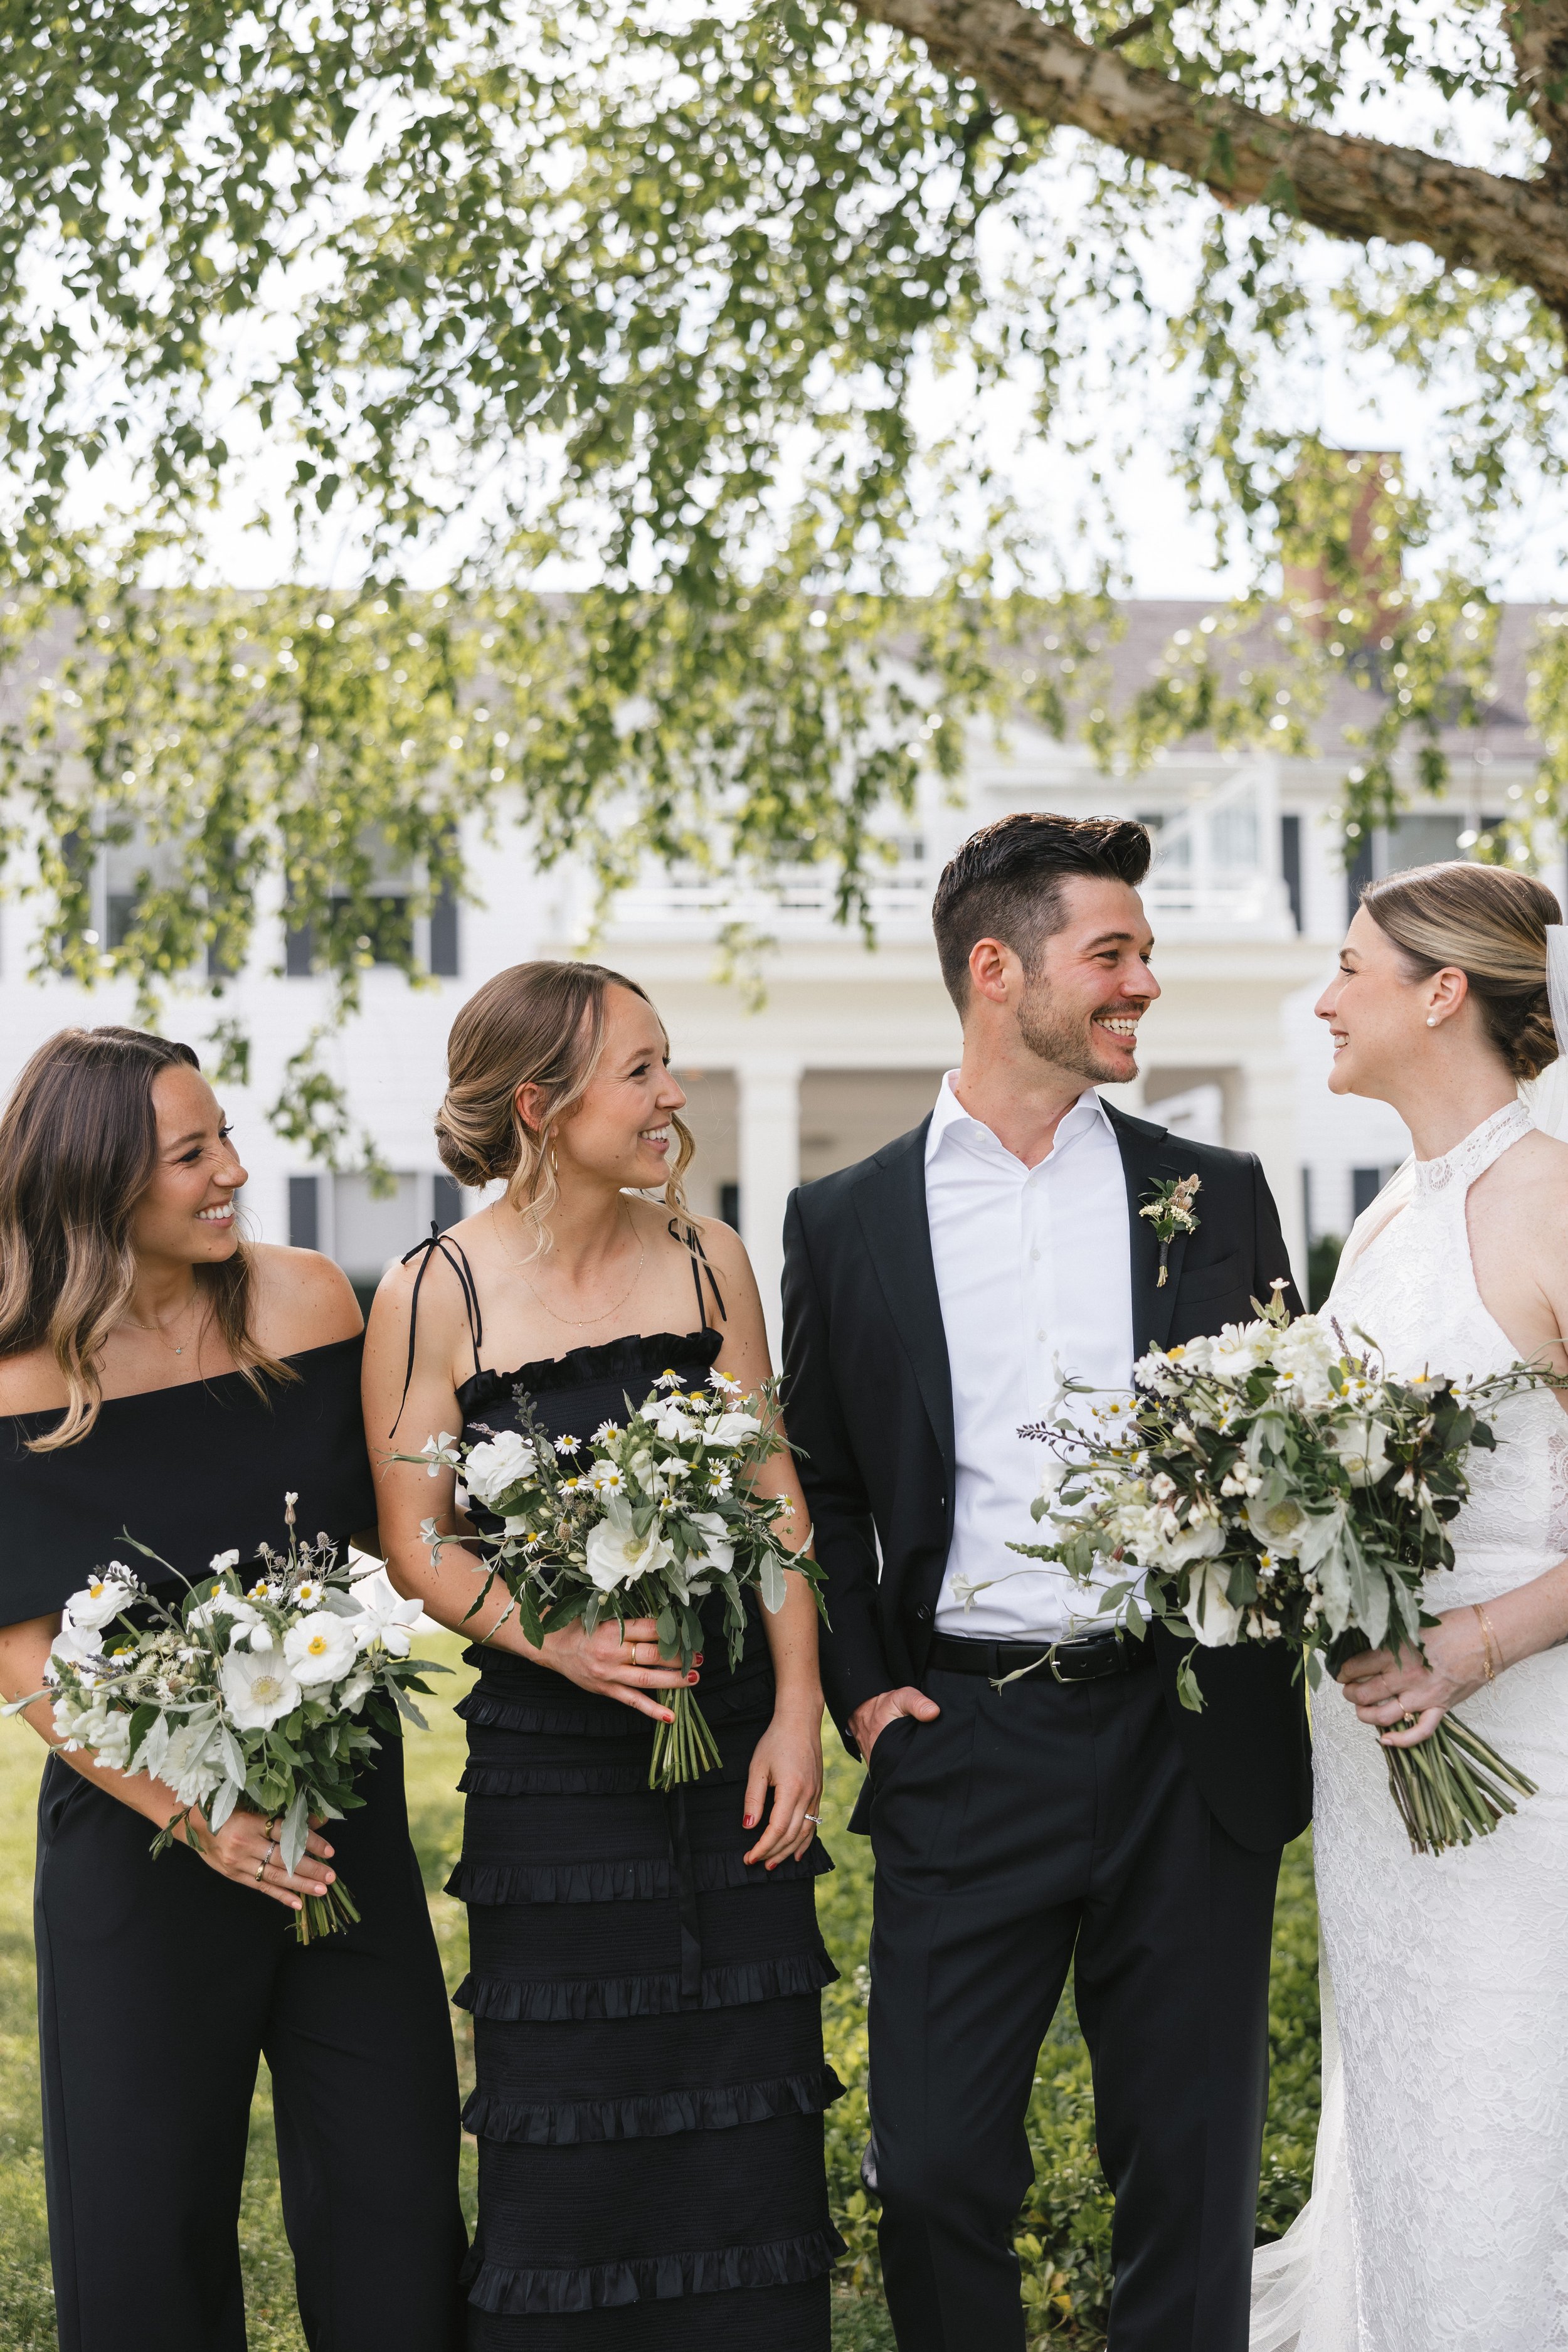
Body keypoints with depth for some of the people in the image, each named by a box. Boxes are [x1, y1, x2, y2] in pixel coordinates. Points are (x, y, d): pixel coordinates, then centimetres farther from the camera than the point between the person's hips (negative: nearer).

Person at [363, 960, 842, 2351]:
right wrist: (559, 1641, -18)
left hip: (734, 1737, 3)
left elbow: (774, 1494, 5)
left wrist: (798, 1712, -1)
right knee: (571, 2142, 4)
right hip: (554, 1759, -3)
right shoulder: (437, 1295, -7)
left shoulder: (704, 1257, 2)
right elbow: (418, 1547, -3)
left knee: (752, 2119, 6)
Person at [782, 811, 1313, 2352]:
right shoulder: (845, 1223, 5)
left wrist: (1268, 1661, -4)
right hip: (963, 1746, 0)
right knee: (935, 2167, 2)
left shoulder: (1216, 1197, 7)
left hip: (1191, 1744, 1)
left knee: (1192, 2173, 8)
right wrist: (860, 1690, 1)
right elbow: (821, 1488, 12)